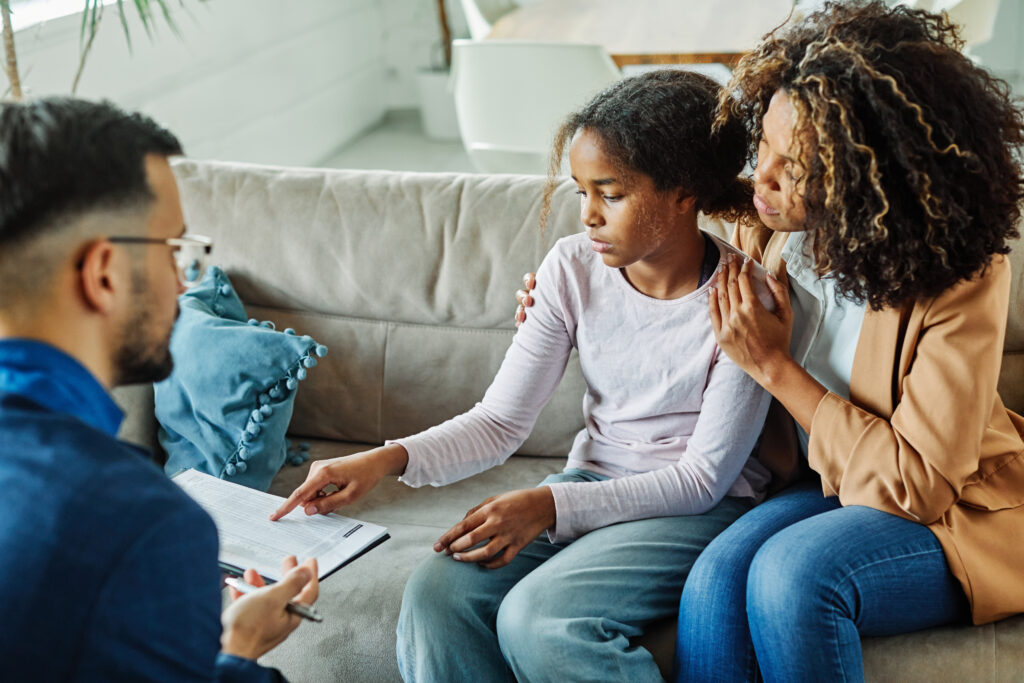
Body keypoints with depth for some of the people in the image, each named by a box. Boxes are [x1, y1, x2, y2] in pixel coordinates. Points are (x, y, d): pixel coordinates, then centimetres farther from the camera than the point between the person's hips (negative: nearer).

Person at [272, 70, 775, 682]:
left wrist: (550, 505, -24)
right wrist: (390, 459, -20)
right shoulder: (574, 268, -3)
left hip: (699, 508, -4)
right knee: (436, 595, -22)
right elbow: (500, 421, -2)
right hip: (593, 483, 4)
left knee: (537, 618, -29)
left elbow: (704, 477, -14)